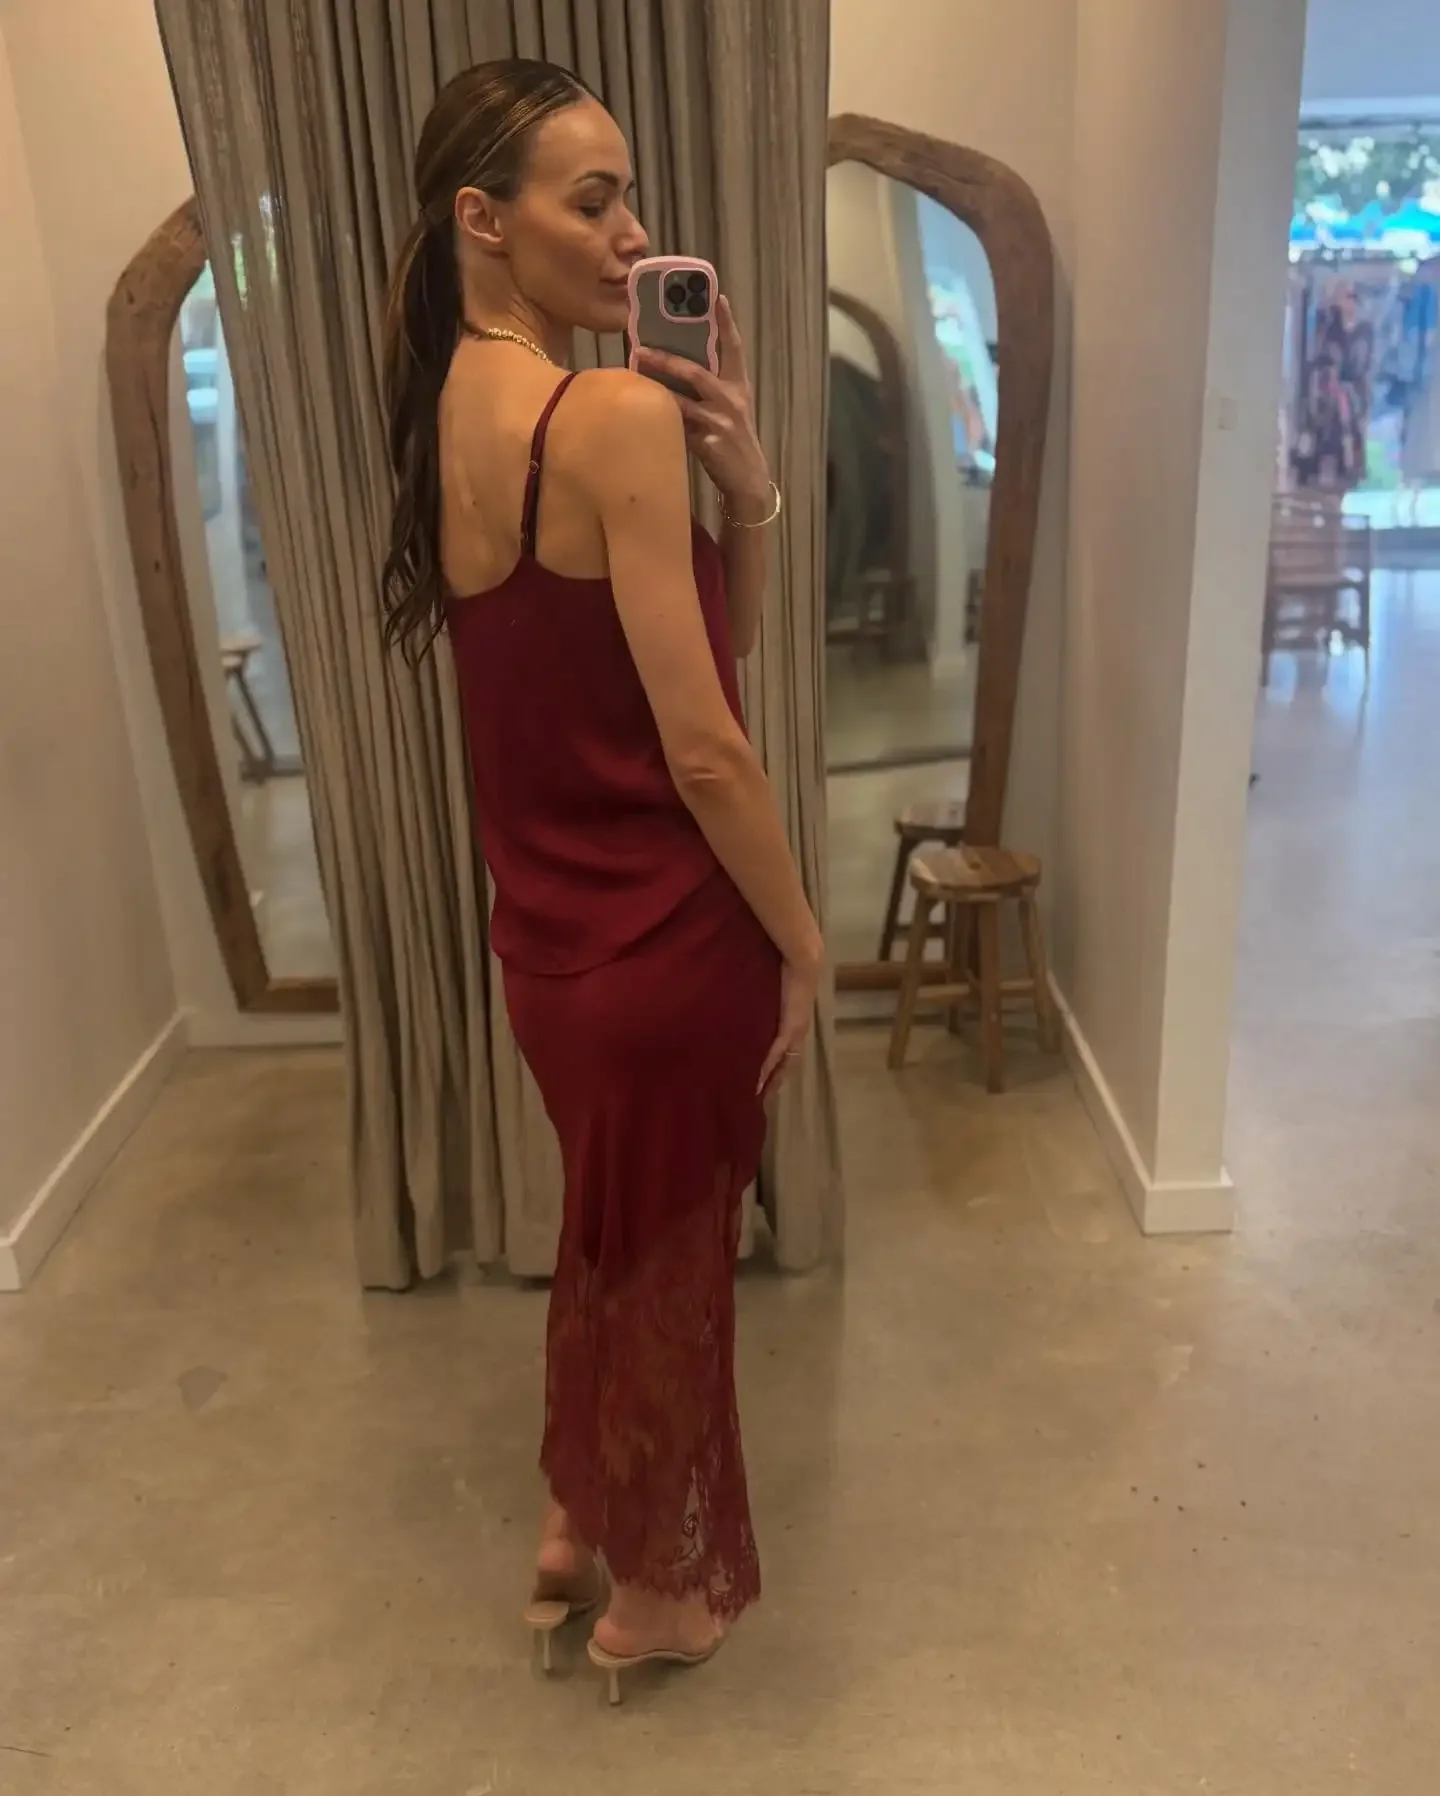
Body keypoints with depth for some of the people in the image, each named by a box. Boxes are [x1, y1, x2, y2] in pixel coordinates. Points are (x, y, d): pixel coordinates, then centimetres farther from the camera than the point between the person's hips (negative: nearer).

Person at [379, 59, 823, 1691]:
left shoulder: (454, 412, 7)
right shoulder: (620, 416, -20)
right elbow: (704, 747, -22)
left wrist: (744, 487, -7)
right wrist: (800, 943, -9)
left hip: (551, 930, 8)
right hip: (661, 938, -8)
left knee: (607, 1232, 28)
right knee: (664, 1259, 14)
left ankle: (575, 1525, 49)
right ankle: (654, 1593, 39)